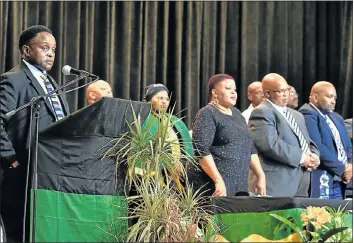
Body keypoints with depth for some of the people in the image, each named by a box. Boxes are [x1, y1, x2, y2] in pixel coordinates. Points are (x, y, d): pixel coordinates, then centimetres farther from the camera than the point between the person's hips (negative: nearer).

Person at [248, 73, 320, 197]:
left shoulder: (296, 115, 24)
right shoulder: (262, 112, -7)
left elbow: (308, 142, 25)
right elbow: (270, 144, -19)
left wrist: (313, 156, 2)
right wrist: (300, 157, -14)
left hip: (301, 183, 9)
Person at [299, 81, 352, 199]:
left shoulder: (337, 118, 21)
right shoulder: (307, 115, -8)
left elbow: (348, 146, 21)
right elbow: (316, 147, -18)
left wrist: (349, 166, -1)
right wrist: (342, 169, -12)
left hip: (339, 183, 8)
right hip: (320, 183, -8)